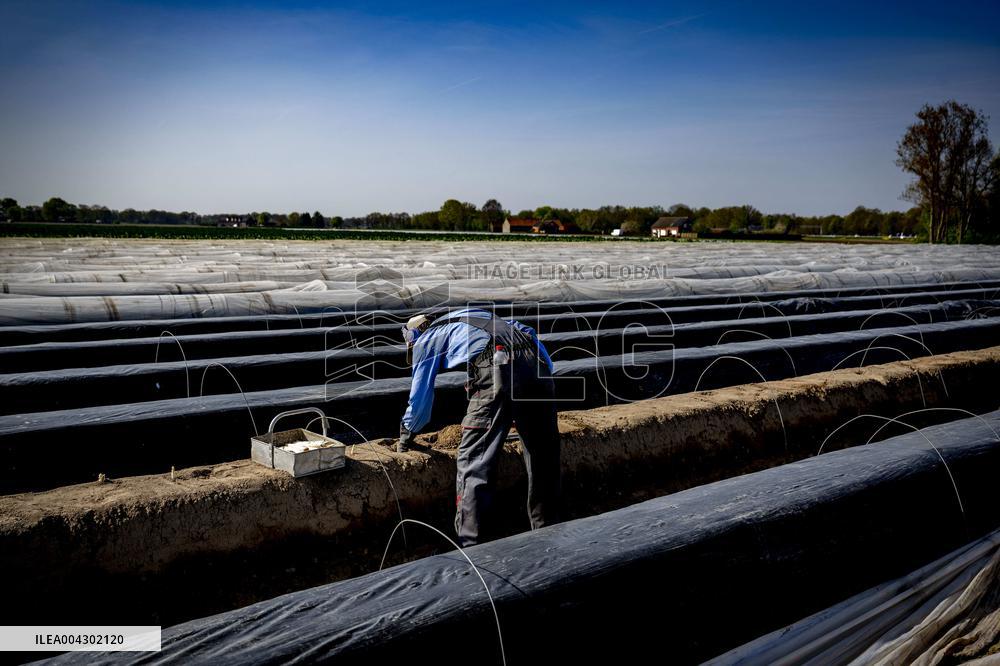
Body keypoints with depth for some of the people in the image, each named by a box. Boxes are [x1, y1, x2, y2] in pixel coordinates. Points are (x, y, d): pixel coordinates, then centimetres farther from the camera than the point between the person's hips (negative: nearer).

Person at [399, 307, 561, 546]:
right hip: (537, 364, 6)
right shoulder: (470, 318, 39)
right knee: (544, 457, 15)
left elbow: (420, 397, 25)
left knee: (473, 460, -1)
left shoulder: (426, 340, 22)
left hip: (498, 370, -6)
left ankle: (472, 547, -4)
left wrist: (407, 434, 41)